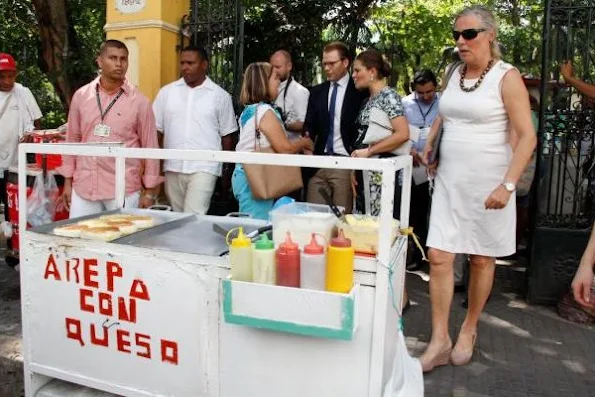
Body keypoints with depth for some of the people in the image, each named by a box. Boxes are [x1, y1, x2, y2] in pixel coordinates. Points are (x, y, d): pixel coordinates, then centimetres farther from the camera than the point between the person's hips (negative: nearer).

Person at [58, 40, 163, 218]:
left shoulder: (139, 101, -4)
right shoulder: (81, 96, 5)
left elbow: (150, 146, -1)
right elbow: (72, 139, 11)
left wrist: (149, 191, -2)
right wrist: (68, 181, 10)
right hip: (83, 186, 3)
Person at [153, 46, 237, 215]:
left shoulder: (220, 96, 1)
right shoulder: (166, 92, 6)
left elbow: (227, 135, 5)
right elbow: (155, 129, 9)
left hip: (204, 168, -3)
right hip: (172, 168, 4)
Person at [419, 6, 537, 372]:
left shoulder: (507, 77, -8)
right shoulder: (455, 73, 9)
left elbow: (527, 137, -12)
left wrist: (508, 185, -21)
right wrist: (430, 143, 17)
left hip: (488, 183, -5)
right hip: (450, 179, 5)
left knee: (482, 259, 8)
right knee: (438, 256, -2)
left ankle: (469, 331, 29)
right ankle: (440, 341, 9)